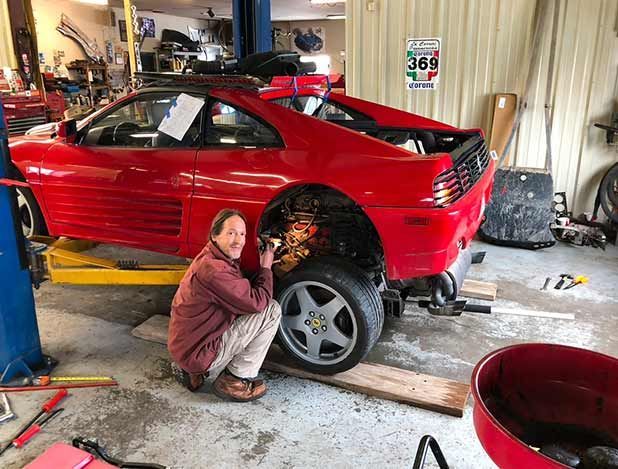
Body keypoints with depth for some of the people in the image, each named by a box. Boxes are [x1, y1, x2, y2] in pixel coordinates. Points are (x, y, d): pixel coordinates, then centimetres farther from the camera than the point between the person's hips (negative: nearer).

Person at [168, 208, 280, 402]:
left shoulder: (211, 258, 7)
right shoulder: (213, 269, -25)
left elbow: (246, 293, 13)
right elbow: (258, 302, -21)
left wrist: (262, 266, 3)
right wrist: (266, 267, -7)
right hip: (198, 352, -10)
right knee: (271, 311, -12)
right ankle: (236, 380, -1)